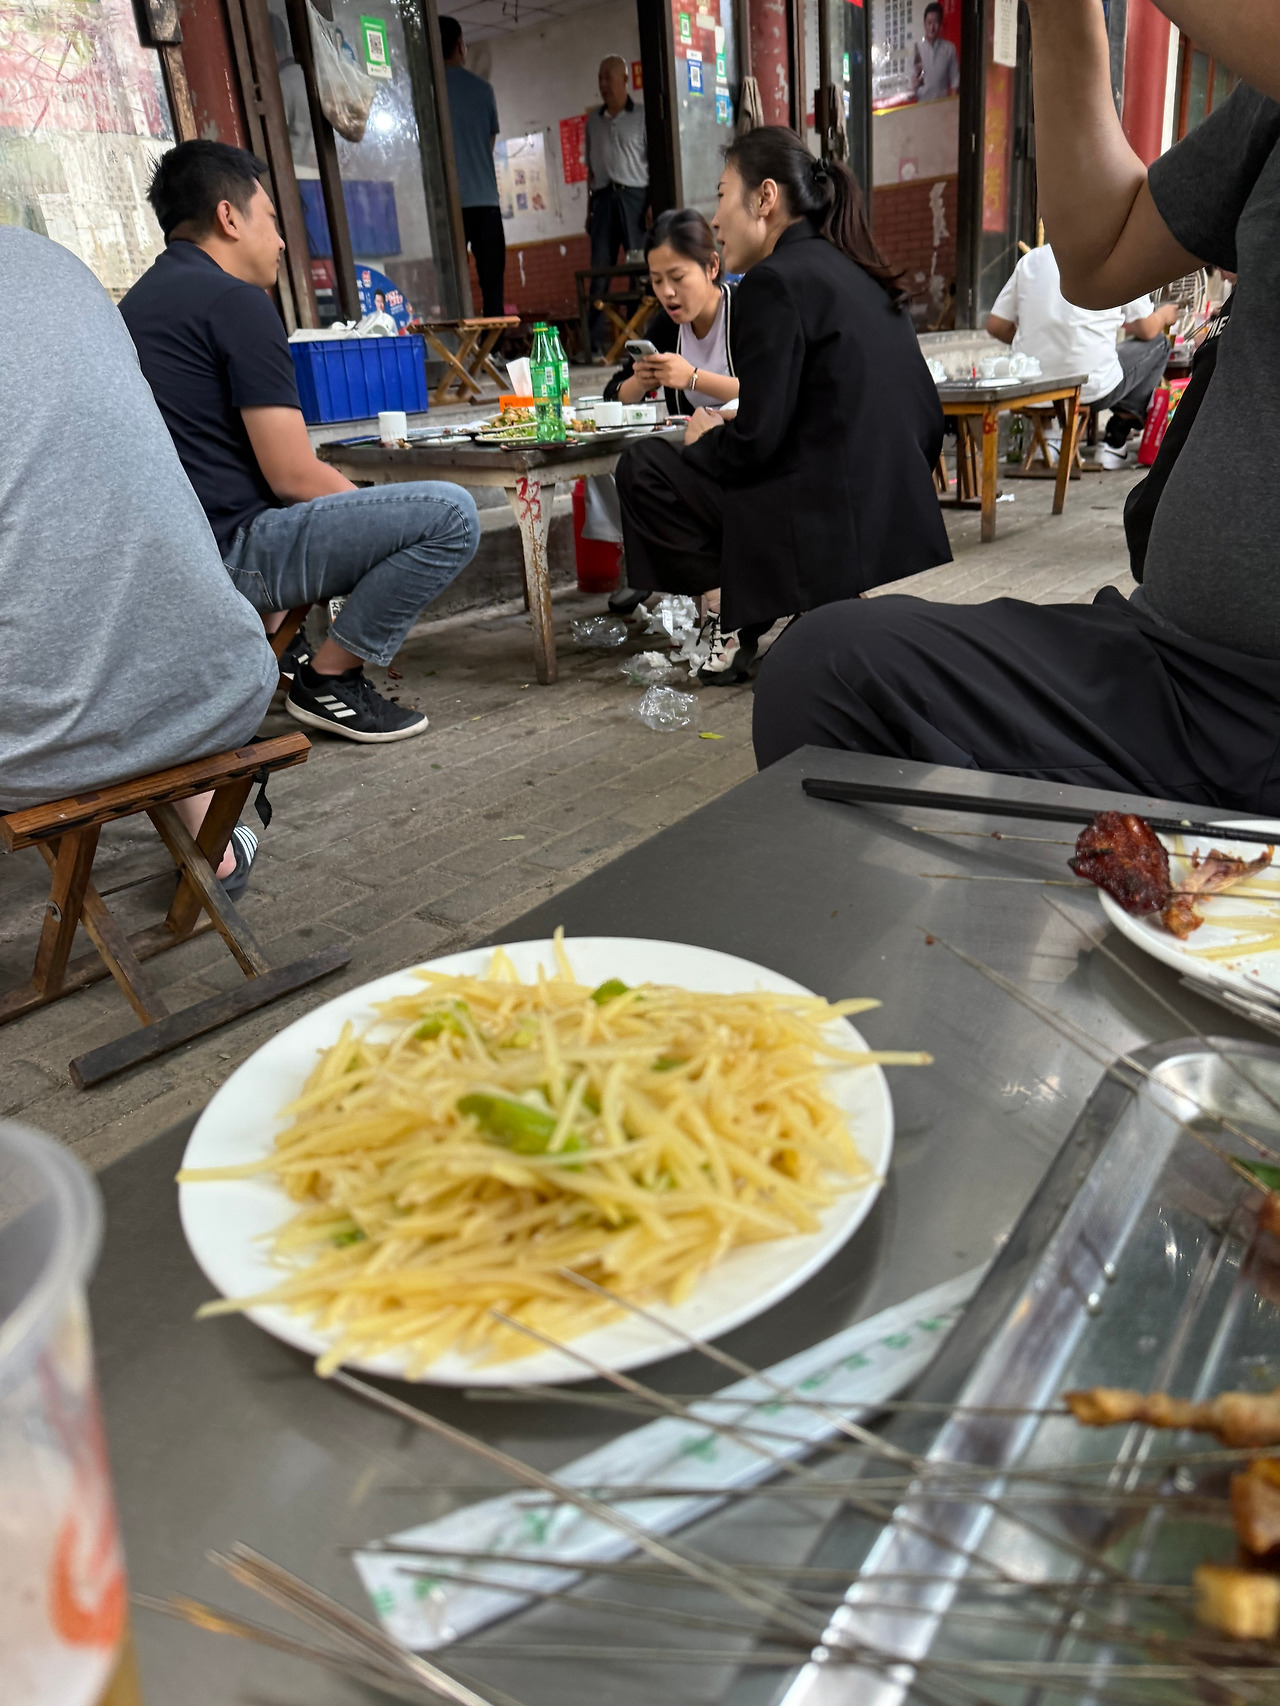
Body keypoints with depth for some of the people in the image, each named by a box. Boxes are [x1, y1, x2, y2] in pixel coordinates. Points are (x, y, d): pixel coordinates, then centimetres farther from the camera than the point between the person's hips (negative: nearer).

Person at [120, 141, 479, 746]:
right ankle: (328, 679, -4)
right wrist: (372, 510, 4)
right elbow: (293, 475, -15)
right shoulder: (235, 301, -10)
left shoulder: (138, 303, 19)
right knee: (450, 514, -13)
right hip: (227, 550, -10)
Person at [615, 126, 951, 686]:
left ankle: (749, 623, 1)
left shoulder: (775, 280, -10)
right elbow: (927, 423, 16)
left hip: (826, 532, -9)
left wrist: (704, 437, 6)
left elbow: (753, 443, -17)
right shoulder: (863, 278, 16)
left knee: (643, 465, 1)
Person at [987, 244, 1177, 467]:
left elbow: (996, 325, 6)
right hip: (1092, 390, -5)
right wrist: (1165, 315, 28)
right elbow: (1147, 329, 4)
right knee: (1158, 343, 20)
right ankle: (1116, 440, 14)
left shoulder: (1031, 259, 5)